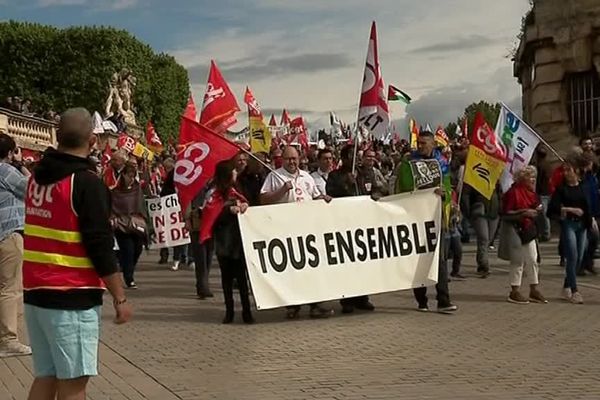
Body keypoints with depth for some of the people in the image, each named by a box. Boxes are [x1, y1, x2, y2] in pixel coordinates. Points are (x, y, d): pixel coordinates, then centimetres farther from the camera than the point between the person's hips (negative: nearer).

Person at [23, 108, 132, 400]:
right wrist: (120, 298, -10)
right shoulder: (87, 183, -14)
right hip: (72, 298, -7)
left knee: (45, 376, 14)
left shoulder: (37, 177, 8)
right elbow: (100, 247, -16)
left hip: (35, 292, 7)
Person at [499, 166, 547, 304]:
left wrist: (537, 210, 0)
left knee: (532, 260, 9)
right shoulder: (513, 192, -15)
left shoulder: (531, 192, 10)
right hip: (515, 230, -8)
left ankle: (534, 291, 17)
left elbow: (536, 206, 22)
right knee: (518, 261, -3)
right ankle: (515, 292, 5)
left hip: (529, 230, 8)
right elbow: (506, 214, -19)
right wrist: (524, 213, -24)